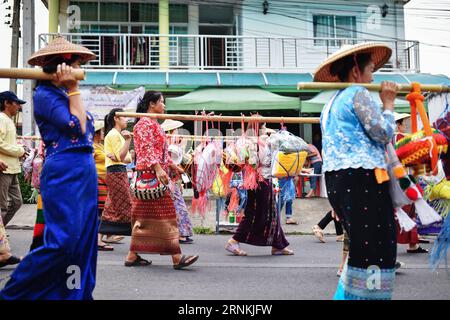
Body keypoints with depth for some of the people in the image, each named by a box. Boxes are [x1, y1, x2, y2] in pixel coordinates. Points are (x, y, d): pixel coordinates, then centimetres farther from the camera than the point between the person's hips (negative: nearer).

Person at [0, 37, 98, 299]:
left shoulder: (65, 94, 17)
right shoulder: (45, 94, -9)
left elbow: (87, 128, 16)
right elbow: (77, 127, -15)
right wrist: (74, 89, -11)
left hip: (85, 171, 9)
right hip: (64, 172, -9)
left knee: (83, 239, 9)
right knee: (63, 241, -13)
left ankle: (76, 292, 18)